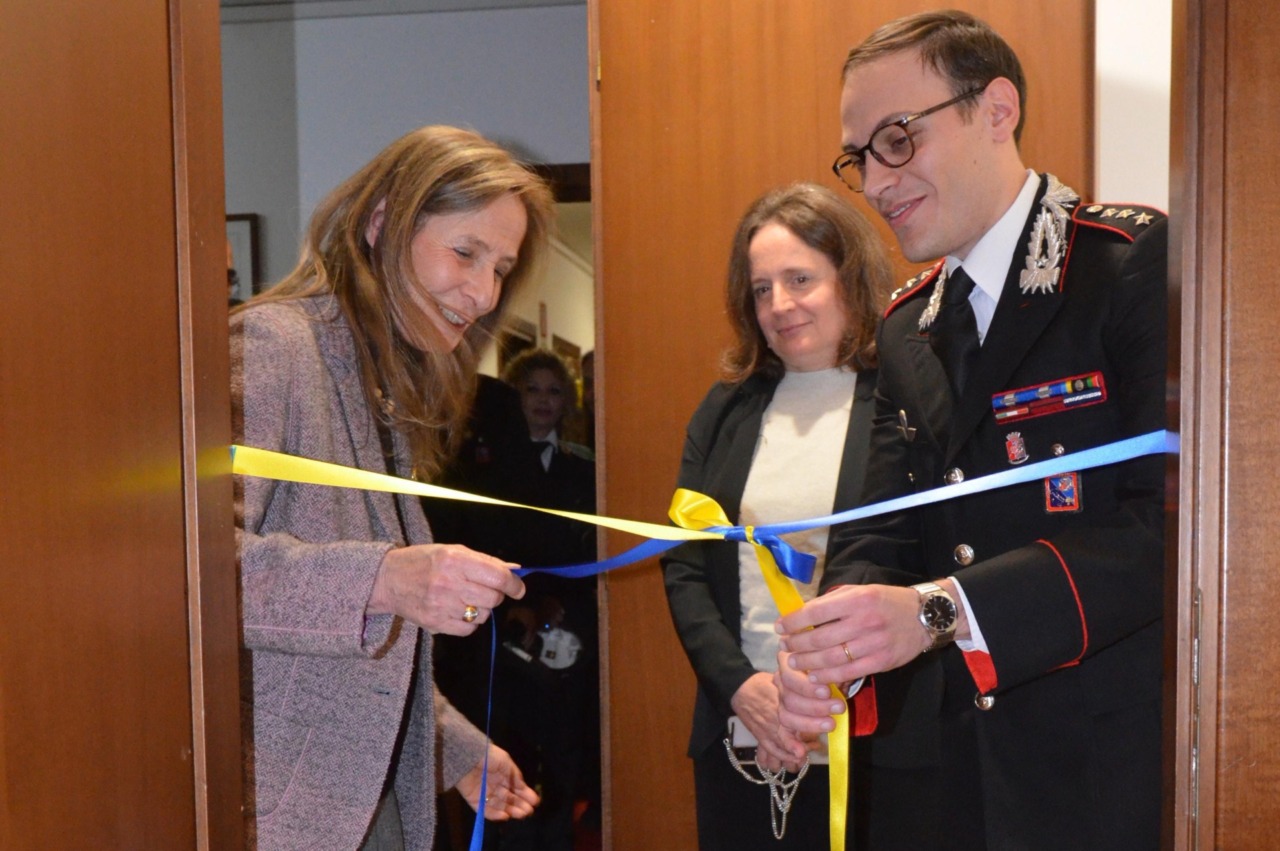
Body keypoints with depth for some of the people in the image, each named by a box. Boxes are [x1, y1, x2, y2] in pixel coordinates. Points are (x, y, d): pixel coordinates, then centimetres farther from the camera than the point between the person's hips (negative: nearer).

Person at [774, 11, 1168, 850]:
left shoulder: (1142, 263, -11)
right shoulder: (904, 332, 10)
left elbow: (1170, 518, -21)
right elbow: (883, 532, 5)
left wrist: (939, 610, -28)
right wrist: (831, 647, -16)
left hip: (1110, 766, -5)